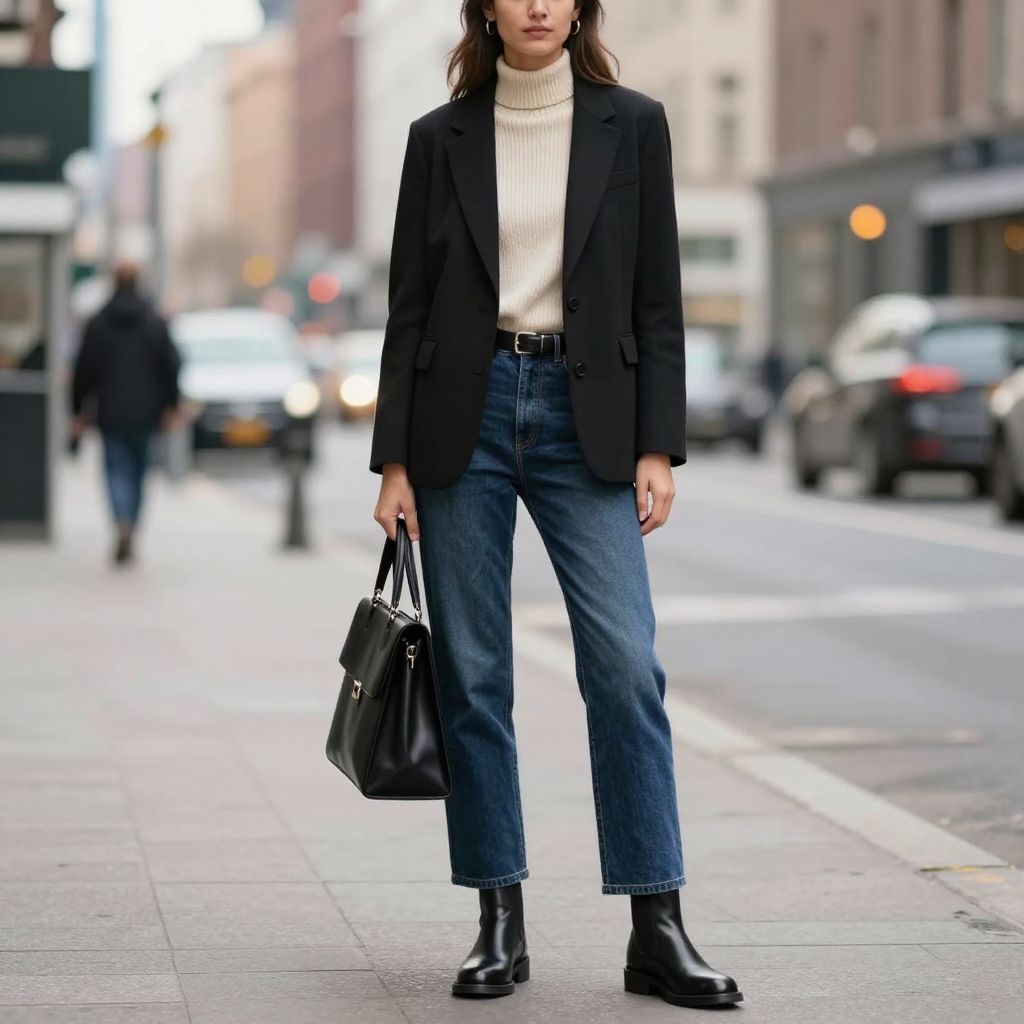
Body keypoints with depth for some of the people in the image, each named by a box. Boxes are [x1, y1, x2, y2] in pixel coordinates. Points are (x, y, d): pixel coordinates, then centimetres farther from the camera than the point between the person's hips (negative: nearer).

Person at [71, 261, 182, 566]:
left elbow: (84, 370, -2)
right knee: (138, 471, 13)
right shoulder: (156, 323, -3)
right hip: (145, 412, 1)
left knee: (117, 470, 0)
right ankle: (129, 540, 19)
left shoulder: (96, 324, -3)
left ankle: (123, 525, -27)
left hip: (110, 413, -1)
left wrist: (79, 410, 6)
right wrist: (171, 406, 6)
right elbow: (171, 366, -4)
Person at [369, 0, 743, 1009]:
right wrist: (394, 460, 1)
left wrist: (656, 447, -3)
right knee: (473, 675, 3)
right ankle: (500, 923, 12)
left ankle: (657, 931, -4)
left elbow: (657, 299, 4)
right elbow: (408, 309, 6)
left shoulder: (631, 125, 5)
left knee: (626, 666, -9)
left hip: (585, 413, -1)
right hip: (466, 411, 1)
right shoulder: (440, 138, 5)